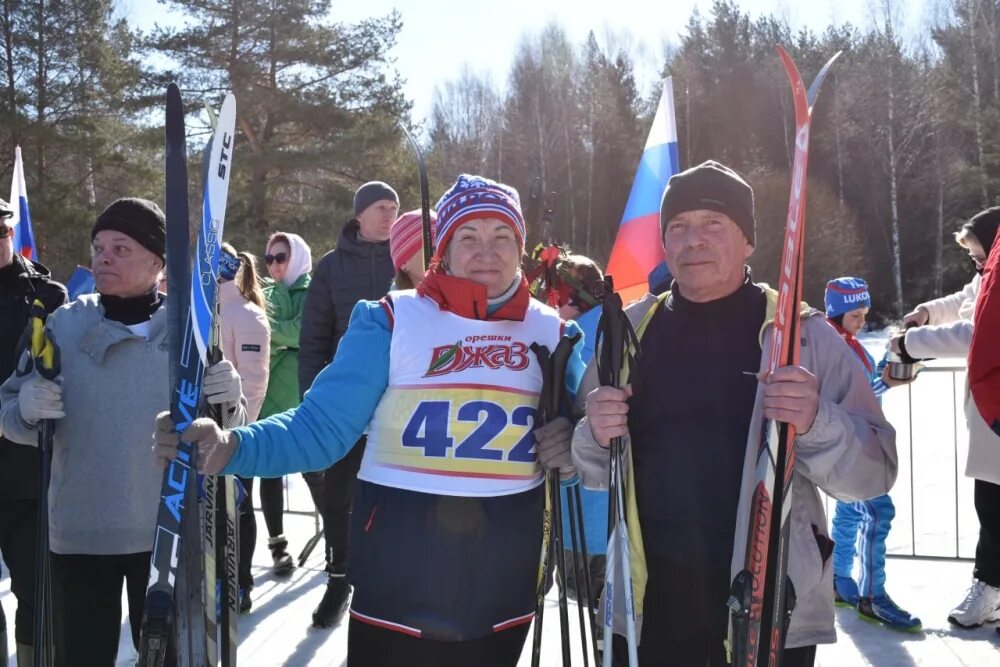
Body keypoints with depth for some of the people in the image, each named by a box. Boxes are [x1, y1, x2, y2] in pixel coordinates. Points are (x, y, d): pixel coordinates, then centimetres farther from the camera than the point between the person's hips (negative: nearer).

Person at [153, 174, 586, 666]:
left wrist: (576, 448, -11)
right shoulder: (391, 320, -6)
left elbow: (577, 433, 13)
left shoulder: (554, 333, 4)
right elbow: (320, 426, -10)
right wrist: (230, 445, -27)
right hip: (399, 574, -3)